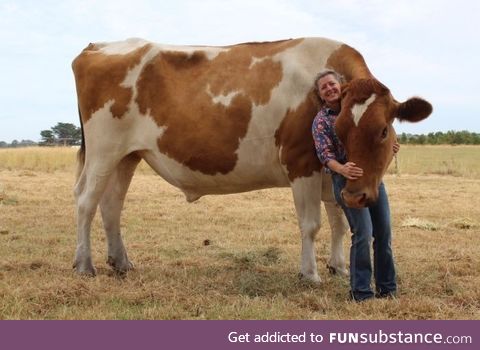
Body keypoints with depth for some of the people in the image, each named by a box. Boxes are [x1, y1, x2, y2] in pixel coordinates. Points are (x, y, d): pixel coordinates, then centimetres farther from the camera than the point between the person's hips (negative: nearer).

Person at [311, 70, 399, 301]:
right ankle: (361, 292, 0)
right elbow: (325, 155, -12)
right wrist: (342, 169, -31)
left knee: (384, 233, 6)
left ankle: (387, 288, 18)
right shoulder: (321, 121, -1)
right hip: (347, 179, -5)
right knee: (363, 234, -12)